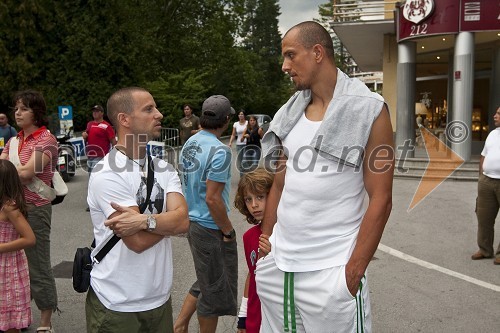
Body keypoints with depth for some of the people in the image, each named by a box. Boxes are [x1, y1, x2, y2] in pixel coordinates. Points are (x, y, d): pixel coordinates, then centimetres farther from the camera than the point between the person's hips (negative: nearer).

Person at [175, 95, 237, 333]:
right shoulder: (220, 151, -22)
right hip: (210, 228, -8)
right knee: (214, 290, 10)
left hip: (192, 222, 9)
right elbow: (212, 199, -25)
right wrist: (228, 230, -12)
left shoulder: (189, 143, 5)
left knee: (205, 282, 25)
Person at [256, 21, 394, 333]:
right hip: (277, 263, 6)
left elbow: (380, 200, -10)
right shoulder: (291, 112, 9)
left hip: (330, 270, -5)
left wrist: (354, 271, -14)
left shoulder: (368, 111, -8)